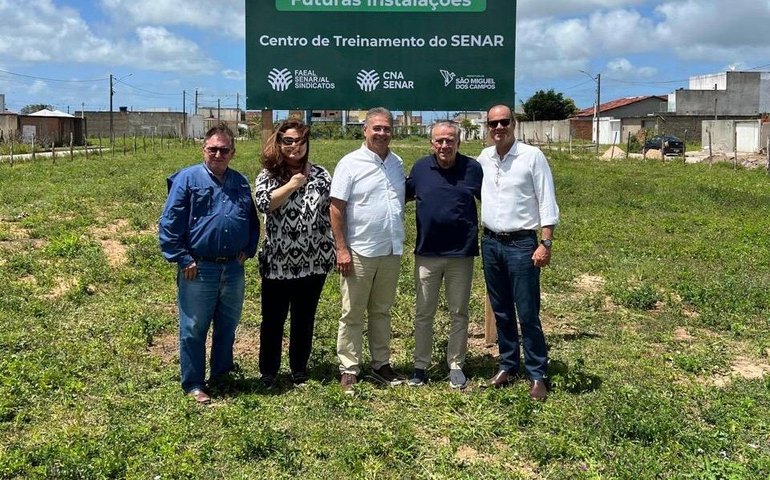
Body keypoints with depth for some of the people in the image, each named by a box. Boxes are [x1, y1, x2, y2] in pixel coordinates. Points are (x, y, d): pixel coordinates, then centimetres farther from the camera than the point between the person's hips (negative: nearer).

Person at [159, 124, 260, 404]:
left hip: (233, 269, 5)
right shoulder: (187, 179, -7)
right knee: (194, 330, 4)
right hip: (199, 270, -5)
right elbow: (169, 225, -9)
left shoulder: (241, 183, 9)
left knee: (228, 326, 16)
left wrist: (248, 250, 8)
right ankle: (193, 385, 16)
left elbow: (253, 221, 19)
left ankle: (221, 375, 32)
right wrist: (183, 259, -11)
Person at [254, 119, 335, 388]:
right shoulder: (268, 174, 1)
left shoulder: (320, 175, 4)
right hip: (277, 262, -1)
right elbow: (263, 203, -17)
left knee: (304, 319, 12)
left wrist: (333, 250, 1)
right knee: (273, 320, 9)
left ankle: (299, 370, 28)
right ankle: (268, 372, 25)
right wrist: (292, 185, -16)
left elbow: (333, 211, 6)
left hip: (313, 262, 1)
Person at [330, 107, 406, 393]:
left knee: (381, 311, 16)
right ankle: (349, 370, 12)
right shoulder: (351, 163, -7)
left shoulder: (397, 164, 9)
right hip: (359, 252, -5)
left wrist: (399, 241, 11)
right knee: (352, 314, 4)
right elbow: (336, 209, -9)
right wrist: (341, 249, -14)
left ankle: (381, 364, 26)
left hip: (391, 251, 5)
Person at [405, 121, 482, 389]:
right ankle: (420, 366, 20)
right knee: (423, 313, 9)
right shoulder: (420, 168, 1)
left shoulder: (472, 168, -3)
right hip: (426, 253, 1)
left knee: (458, 314, 9)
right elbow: (405, 194, 17)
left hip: (461, 253, -1)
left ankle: (456, 366, 21)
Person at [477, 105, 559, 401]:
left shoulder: (532, 156, -7)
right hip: (491, 243, 5)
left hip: (522, 244, -5)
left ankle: (537, 375, 9)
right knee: (501, 311, 14)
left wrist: (545, 244, -15)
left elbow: (547, 204, -9)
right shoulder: (483, 158, 6)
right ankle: (508, 365, 26)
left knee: (527, 314, -2)